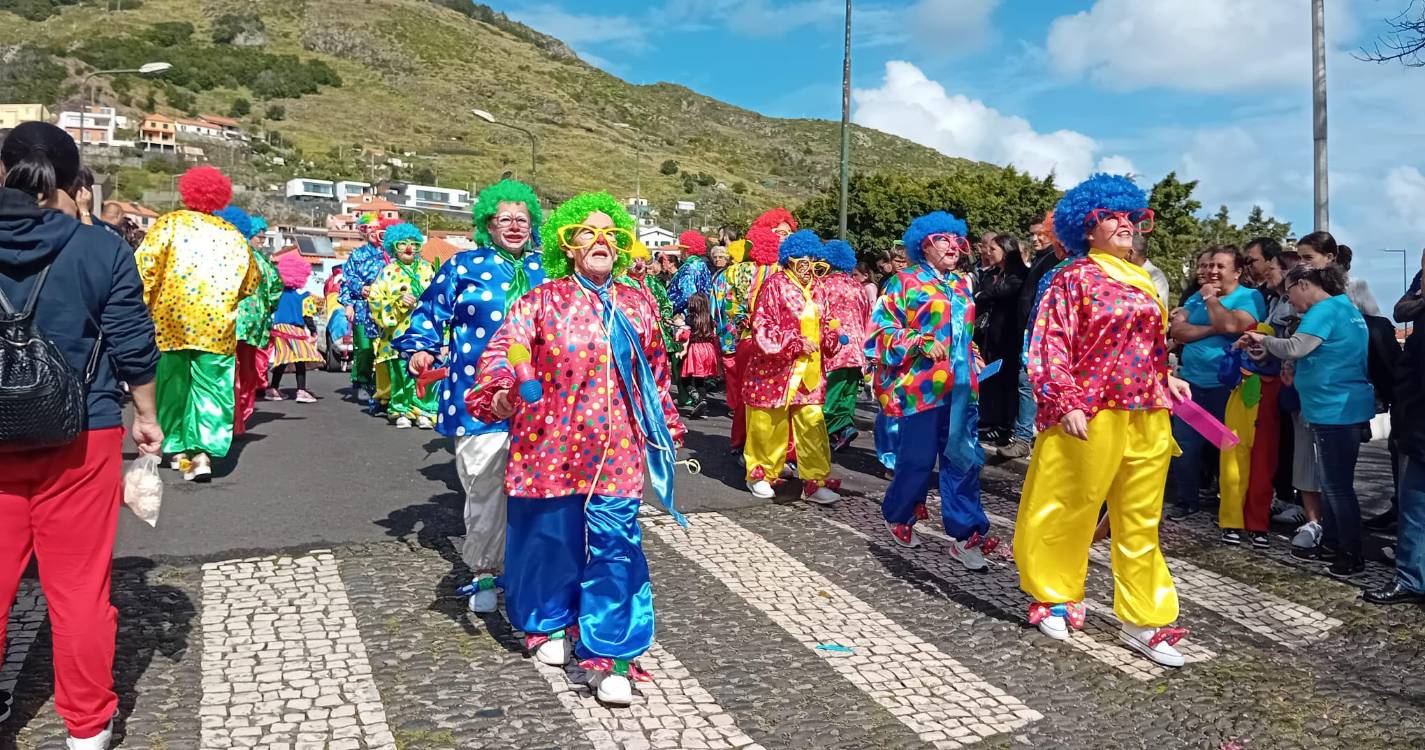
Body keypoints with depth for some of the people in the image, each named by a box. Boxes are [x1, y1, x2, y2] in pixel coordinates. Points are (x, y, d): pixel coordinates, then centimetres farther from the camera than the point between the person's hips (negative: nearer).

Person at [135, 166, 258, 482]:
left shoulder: (169, 224, 3)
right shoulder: (232, 235, 9)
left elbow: (144, 267, -8)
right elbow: (250, 284, 16)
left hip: (171, 319, 0)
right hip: (217, 324, 0)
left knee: (173, 384, 14)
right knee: (210, 387, 2)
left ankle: (179, 450, 23)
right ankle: (203, 453, -12)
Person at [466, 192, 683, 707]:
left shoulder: (638, 305, 10)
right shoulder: (542, 300, 0)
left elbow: (656, 373, 18)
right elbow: (505, 349, -13)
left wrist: (669, 428, 22)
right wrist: (499, 391, -34)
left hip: (616, 451, 2)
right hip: (549, 446, -2)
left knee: (615, 548, -3)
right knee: (548, 538, 10)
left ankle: (607, 656, 8)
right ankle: (547, 625, 37)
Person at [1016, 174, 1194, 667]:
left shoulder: (1143, 283, 16)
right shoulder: (1075, 278, -4)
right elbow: (1050, 346, -11)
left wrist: (1168, 381, 11)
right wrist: (1067, 403, -19)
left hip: (1147, 418, 7)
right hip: (1092, 416, -6)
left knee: (1140, 521, 10)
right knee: (1071, 512, 6)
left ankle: (1142, 622, 18)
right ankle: (1053, 599, 26)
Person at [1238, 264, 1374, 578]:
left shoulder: (1326, 309, -15)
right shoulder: (1344, 308, 16)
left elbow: (1295, 348, -26)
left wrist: (1262, 340, -10)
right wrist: (1300, 373, 11)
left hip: (1336, 409, -10)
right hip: (1339, 408, 10)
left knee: (1337, 485, -2)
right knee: (1331, 482, 16)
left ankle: (1353, 556, 6)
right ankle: (1331, 545, 25)